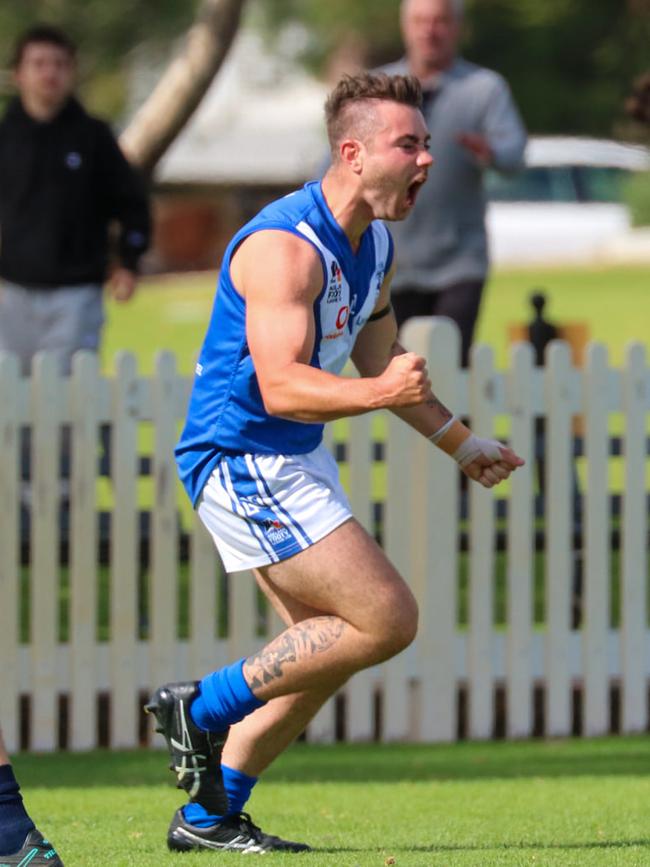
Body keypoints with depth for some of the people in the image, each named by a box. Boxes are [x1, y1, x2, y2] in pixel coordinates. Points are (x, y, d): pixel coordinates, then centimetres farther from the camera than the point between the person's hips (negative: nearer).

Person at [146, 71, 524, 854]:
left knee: (328, 651, 12)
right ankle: (203, 708, -5)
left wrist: (463, 446, 25)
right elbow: (281, 386, -31)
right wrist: (382, 392, -45)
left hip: (296, 463, 10)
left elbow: (379, 362, 24)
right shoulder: (284, 245, -23)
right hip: (243, 460, -10)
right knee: (387, 620, -15)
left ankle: (209, 815, 19)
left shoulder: (374, 246, 8)